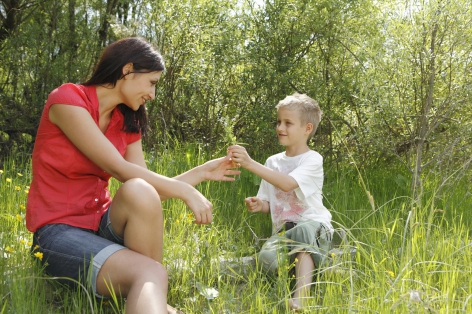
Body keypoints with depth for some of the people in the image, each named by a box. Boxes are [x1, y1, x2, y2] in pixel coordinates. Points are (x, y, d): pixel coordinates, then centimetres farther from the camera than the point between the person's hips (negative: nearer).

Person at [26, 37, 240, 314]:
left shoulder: (128, 122, 9)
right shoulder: (67, 99, -12)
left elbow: (151, 193, 4)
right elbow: (120, 169, -18)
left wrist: (202, 172, 3)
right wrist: (186, 191, -15)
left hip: (101, 222, 7)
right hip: (60, 229, -7)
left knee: (140, 192, -30)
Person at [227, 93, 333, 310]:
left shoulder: (312, 160, -6)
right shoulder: (273, 162, 12)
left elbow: (287, 184, -26)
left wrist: (250, 164, -32)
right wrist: (258, 205, -7)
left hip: (313, 227, -4)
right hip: (283, 231, 4)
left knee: (303, 230, -41)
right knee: (267, 257, -31)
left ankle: (300, 299, -42)